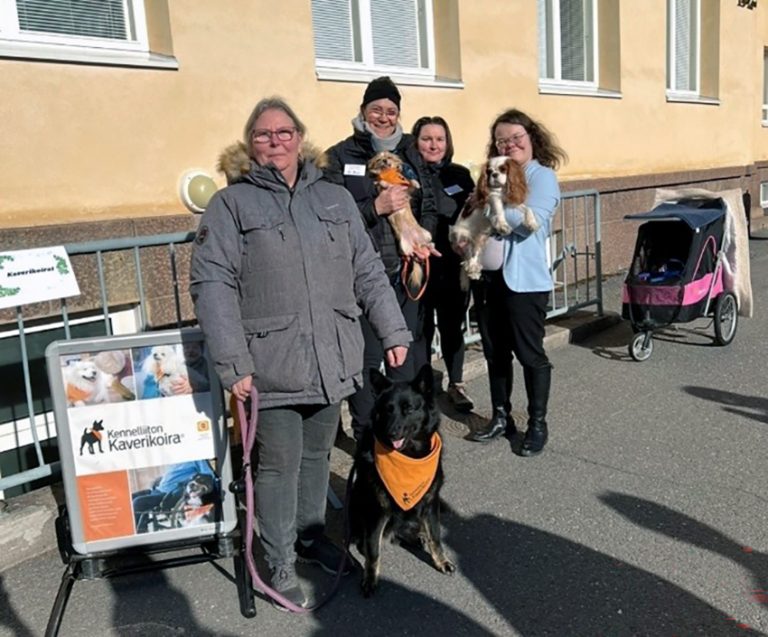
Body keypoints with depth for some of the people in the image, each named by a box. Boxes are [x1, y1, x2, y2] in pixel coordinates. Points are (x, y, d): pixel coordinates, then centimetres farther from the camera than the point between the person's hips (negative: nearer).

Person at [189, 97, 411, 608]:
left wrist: (394, 332, 6)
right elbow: (212, 284, -10)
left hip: (332, 359, 4)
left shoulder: (336, 199, 12)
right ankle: (281, 562, 23)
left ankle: (312, 536, 39)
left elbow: (368, 273, 12)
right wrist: (233, 362, -17)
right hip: (273, 364, -4)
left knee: (318, 455, 18)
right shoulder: (231, 204, -2)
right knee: (280, 464, 5)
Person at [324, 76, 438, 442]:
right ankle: (366, 437, 15)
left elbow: (429, 207, 15)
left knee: (408, 355, 12)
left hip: (406, 273, 5)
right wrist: (375, 207, -18)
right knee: (367, 359, 0)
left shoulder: (410, 155, 15)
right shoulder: (340, 157, 1)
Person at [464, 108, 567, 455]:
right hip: (490, 275, 7)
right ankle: (501, 417, 28)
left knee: (530, 353, 2)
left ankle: (537, 424, 16)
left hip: (525, 279, -7)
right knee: (495, 350, 14)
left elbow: (529, 220, -20)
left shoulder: (542, 176, -4)